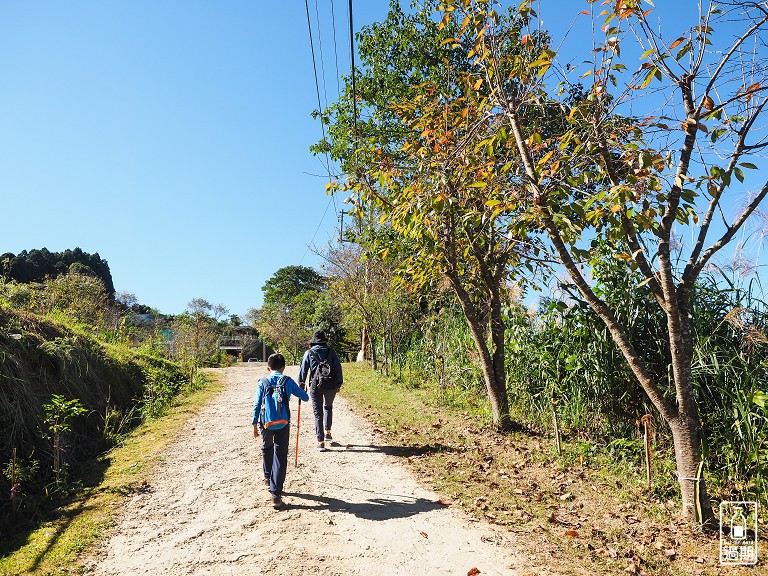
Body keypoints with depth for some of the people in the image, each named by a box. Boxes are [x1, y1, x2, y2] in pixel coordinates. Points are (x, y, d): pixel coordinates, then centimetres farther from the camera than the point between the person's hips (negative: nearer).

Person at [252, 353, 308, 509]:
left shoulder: (263, 383, 1)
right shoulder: (288, 381, 0)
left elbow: (257, 404, -1)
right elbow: (305, 397, 7)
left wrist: (255, 424, 5)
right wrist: (300, 391, 30)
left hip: (266, 424, 2)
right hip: (283, 424, -2)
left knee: (267, 449, 28)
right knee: (280, 456, 2)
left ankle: (268, 477, 47)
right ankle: (276, 493, -4)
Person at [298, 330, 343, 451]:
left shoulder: (309, 353, 2)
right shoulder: (331, 352, 3)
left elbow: (303, 369, 1)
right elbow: (338, 368, 2)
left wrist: (301, 383, 9)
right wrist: (339, 383, 8)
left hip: (315, 385, -1)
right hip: (331, 385, 1)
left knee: (318, 412, 6)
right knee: (328, 407, 26)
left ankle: (320, 441, 5)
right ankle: (327, 432, 22)